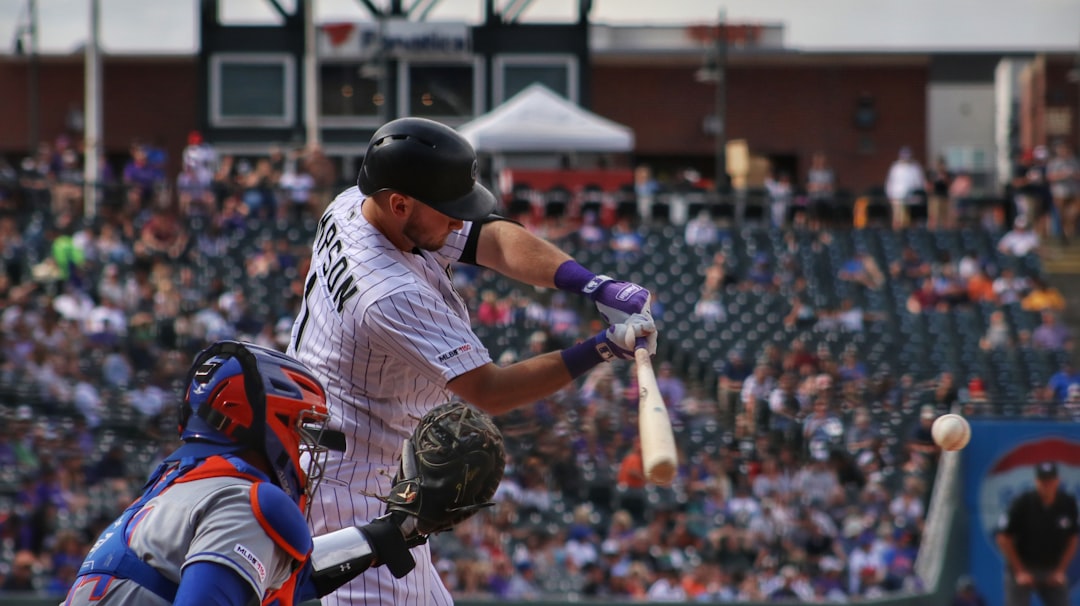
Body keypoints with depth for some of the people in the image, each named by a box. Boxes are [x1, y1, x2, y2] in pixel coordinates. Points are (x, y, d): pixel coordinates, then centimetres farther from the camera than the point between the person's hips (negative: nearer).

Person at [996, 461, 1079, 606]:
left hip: (1052, 571, 3)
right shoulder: (1021, 503, -15)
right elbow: (1004, 539, -9)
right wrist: (1019, 571, -9)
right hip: (1022, 567, -3)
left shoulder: (1068, 504, -7)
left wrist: (1061, 571, 0)